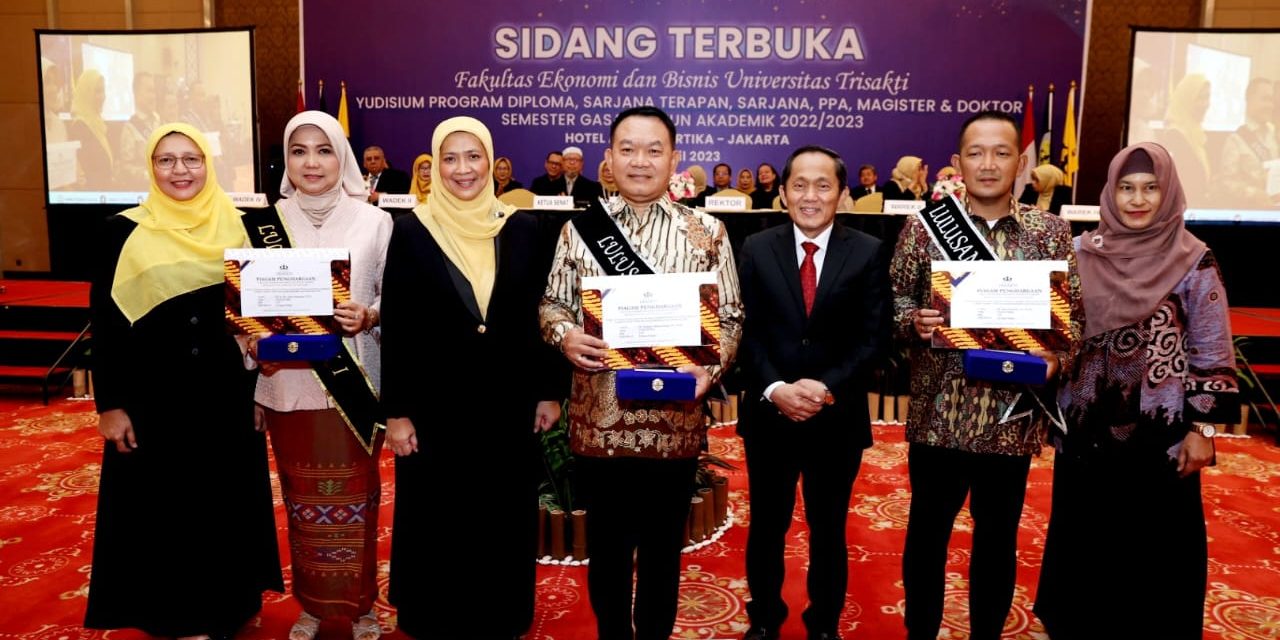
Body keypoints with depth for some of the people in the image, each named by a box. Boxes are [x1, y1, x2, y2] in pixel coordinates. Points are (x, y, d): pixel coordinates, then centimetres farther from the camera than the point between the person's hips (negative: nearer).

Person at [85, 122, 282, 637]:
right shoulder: (124, 231, -4)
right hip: (154, 397, -2)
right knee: (163, 507, 8)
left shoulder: (235, 227, 3)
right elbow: (104, 323, -3)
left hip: (225, 394, 2)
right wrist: (110, 404, -7)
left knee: (229, 501, 11)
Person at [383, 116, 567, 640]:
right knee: (438, 526, 10)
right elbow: (395, 328, -4)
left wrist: (550, 391, 3)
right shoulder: (412, 231, -3)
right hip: (436, 405, -1)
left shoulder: (523, 229, 1)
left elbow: (541, 317, 5)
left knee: (503, 523, 12)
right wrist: (396, 412, -6)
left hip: (508, 403, 2)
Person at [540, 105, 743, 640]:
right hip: (597, 419, 1)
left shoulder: (707, 232, 1)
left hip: (674, 420, -1)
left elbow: (730, 317, 2)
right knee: (606, 545, 15)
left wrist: (708, 368, -16)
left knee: (663, 547, 15)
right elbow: (552, 304, 9)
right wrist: (565, 336, -13)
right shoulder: (579, 228, 4)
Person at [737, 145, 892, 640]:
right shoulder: (756, 249, 2)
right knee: (766, 526, 14)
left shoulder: (868, 253, -1)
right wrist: (775, 388, -16)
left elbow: (874, 337, -6)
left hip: (837, 417, 0)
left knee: (829, 529, 15)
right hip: (769, 414, 1)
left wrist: (827, 387, -18)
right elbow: (746, 332, -3)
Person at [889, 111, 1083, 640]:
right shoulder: (924, 226, -1)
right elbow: (896, 300, 3)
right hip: (938, 412, -1)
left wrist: (1056, 358, -14)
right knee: (927, 531, 13)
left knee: (998, 537, 15)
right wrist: (914, 321, -18)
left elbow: (1073, 314, 5)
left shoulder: (1051, 232, 2)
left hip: (1012, 415, 1)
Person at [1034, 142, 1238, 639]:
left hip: (1161, 430, -2)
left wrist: (1202, 429, -8)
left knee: (1157, 546, 9)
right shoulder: (1083, 253, 1)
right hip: (1088, 427, 3)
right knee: (1085, 541, 14)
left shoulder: (1194, 262, -6)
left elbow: (1211, 352, -5)